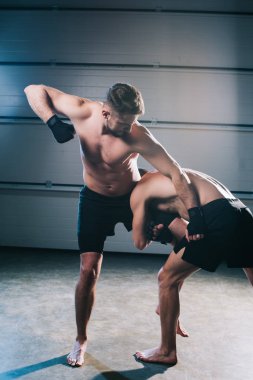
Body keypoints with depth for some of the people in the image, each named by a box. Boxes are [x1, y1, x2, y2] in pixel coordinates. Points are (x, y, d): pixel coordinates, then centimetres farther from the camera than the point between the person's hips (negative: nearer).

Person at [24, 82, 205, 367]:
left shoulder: (138, 136, -31)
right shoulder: (82, 112, -24)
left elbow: (176, 174, -27)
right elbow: (34, 90, -13)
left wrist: (194, 214, -33)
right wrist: (53, 122, -30)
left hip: (133, 195, 0)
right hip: (95, 200, 0)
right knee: (89, 271, -4)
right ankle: (81, 341, 19)